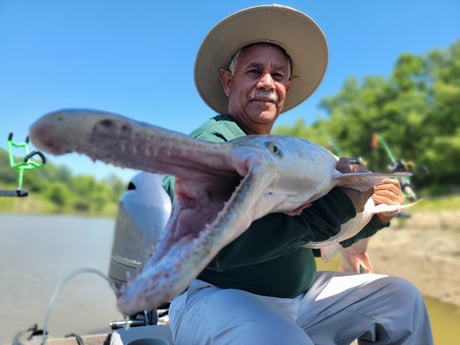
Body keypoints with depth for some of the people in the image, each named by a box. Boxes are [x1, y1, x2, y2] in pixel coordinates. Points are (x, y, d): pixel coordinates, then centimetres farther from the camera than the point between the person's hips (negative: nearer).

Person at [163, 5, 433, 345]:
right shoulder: (207, 144, -13)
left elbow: (321, 236, 17)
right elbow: (218, 245, -29)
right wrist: (336, 203, -27)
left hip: (300, 293, 8)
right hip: (218, 298, -7)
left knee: (401, 296, 8)